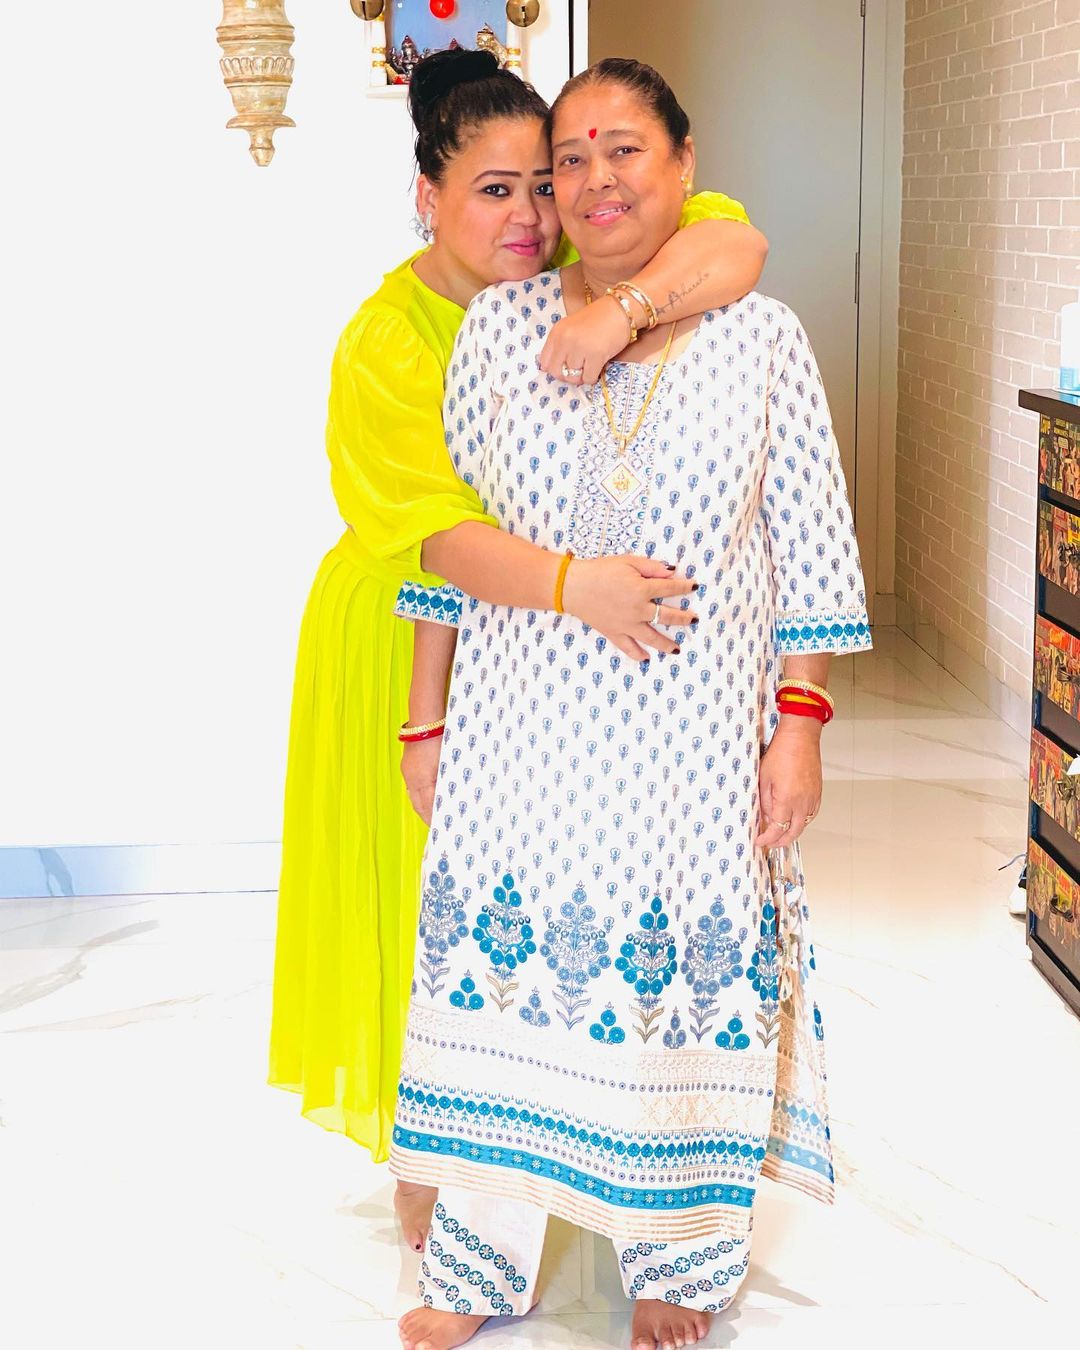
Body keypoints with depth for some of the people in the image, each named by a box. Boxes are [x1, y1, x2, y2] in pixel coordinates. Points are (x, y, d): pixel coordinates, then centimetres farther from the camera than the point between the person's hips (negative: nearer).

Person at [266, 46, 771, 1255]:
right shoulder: (385, 345, -19)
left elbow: (736, 244, -20)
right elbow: (440, 536, -29)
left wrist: (624, 307, -37)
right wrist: (571, 584, -45)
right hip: (417, 660, -4)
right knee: (434, 905, 8)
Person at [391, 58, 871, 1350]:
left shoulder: (760, 336, -2)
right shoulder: (497, 328, 1)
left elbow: (809, 550, 0)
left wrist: (799, 726, -6)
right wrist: (428, 723, 5)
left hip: (692, 739, -1)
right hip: (521, 736, 2)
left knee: (684, 976, 7)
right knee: (506, 963, 7)